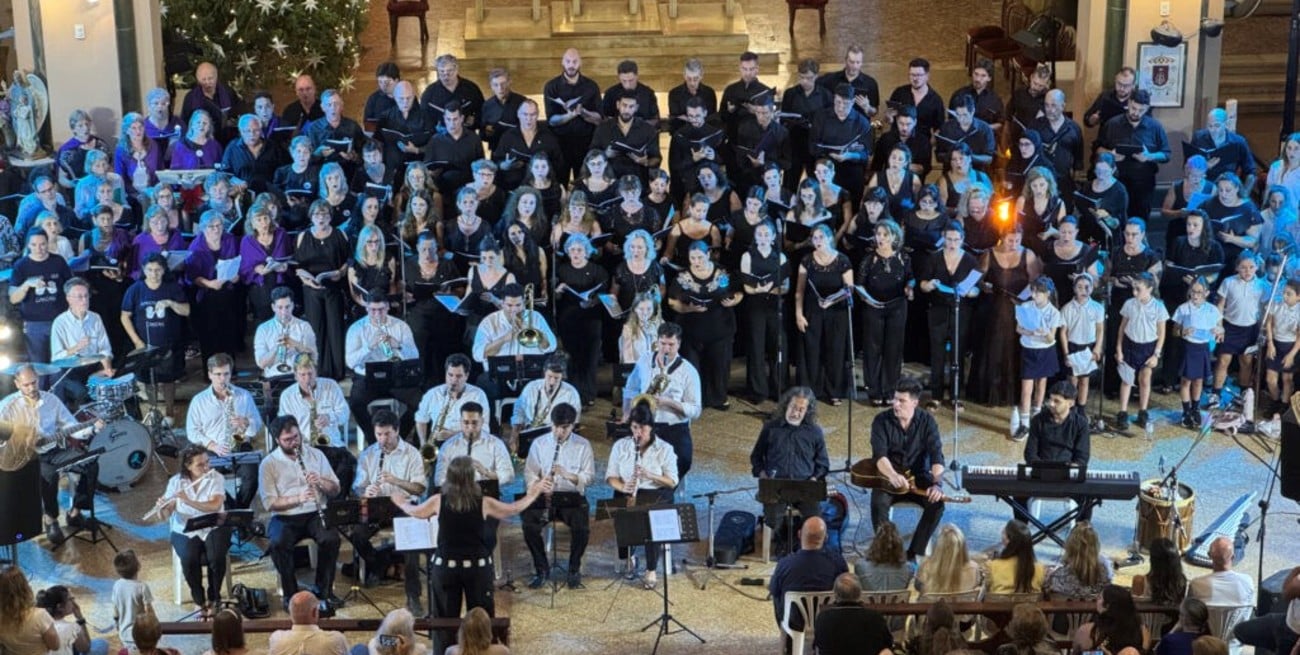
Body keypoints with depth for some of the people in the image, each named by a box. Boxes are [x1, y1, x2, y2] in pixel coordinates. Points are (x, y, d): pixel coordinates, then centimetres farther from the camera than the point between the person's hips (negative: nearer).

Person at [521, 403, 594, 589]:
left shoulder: (583, 445, 2)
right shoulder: (539, 443, 5)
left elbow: (589, 476, -2)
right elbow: (529, 473, 3)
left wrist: (567, 475, -19)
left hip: (573, 497, -1)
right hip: (544, 495, 1)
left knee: (581, 528, -29)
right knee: (529, 526, -26)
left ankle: (574, 569, -1)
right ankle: (542, 568, -2)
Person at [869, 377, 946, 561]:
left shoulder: (927, 421, -6)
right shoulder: (882, 420, -9)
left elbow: (936, 455, -15)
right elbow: (879, 455, -22)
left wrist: (937, 484, -32)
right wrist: (893, 475, -42)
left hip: (918, 477, 1)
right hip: (888, 476, -1)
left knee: (937, 502, -27)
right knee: (879, 502, -32)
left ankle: (913, 553, -15)